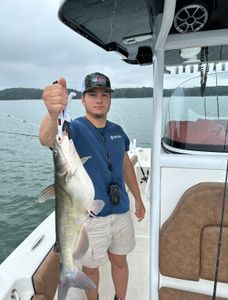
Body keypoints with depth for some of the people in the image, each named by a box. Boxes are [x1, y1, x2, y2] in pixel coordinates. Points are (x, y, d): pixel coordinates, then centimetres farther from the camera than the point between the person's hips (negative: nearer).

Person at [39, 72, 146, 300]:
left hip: (121, 212, 5)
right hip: (89, 217, -4)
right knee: (91, 267, 18)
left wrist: (138, 198, 16)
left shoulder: (117, 131, 2)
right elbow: (47, 139, -37)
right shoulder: (75, 128, -15)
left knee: (119, 261, 23)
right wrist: (53, 113, -59)